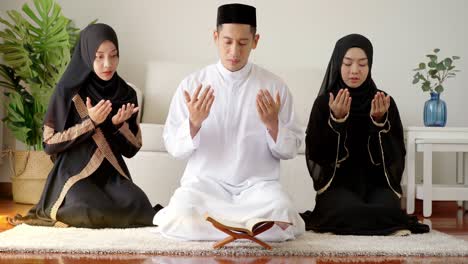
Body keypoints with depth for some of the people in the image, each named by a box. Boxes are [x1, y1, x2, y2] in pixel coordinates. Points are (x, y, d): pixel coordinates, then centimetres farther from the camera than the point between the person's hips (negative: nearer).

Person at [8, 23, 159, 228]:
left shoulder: (127, 94, 5)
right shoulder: (67, 91, -7)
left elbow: (132, 148, 7)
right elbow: (50, 143, -7)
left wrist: (119, 124, -14)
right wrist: (90, 122, -18)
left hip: (112, 174, 4)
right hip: (74, 173, -4)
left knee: (138, 206, -27)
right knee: (94, 212, -34)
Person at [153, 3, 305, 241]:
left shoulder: (274, 86, 2)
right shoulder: (192, 84, 1)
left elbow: (290, 150, 4)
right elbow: (174, 148, 0)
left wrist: (273, 125, -15)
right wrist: (194, 123, -19)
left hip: (257, 184, 1)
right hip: (205, 182, 0)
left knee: (282, 221, -31)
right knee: (177, 220, -31)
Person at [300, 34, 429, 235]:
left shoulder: (385, 104, 4)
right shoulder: (324, 103, 2)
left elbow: (396, 156, -2)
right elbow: (315, 154, -6)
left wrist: (380, 121, -17)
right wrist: (336, 120, -19)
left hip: (376, 183, 2)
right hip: (338, 183, -2)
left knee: (386, 210, -32)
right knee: (351, 210, -35)